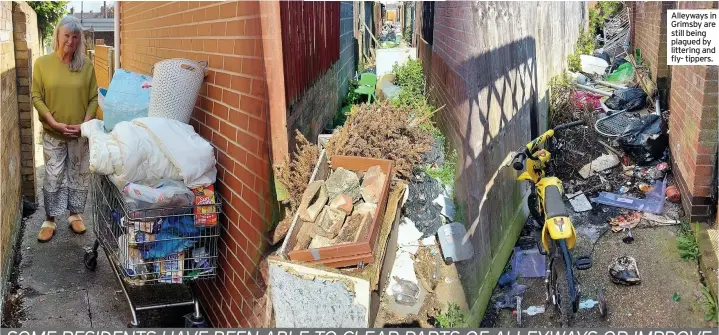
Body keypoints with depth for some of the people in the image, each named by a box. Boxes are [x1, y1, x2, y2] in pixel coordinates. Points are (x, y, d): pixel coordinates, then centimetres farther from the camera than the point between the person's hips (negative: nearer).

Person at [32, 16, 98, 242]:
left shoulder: (86, 64, -2)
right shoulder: (42, 63, -5)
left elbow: (93, 98, 1)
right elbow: (36, 97, -5)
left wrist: (85, 123, -11)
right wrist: (55, 123, -14)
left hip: (80, 132, 1)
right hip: (53, 133, -1)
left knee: (79, 175, 11)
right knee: (53, 177, 5)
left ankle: (75, 214, 27)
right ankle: (50, 220, 18)